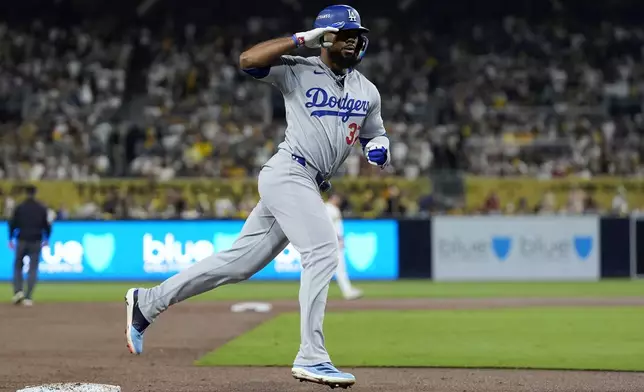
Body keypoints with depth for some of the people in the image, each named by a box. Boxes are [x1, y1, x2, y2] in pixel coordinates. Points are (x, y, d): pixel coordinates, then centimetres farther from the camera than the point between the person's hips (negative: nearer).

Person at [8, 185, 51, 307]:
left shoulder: (19, 207, -1)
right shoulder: (42, 208, 2)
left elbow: (12, 223, -3)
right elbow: (47, 225, 3)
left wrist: (11, 239, 7)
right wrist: (46, 239, 17)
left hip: (21, 241, 0)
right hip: (36, 242, 0)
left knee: (18, 266, 14)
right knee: (33, 269, 2)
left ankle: (18, 291, -6)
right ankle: (28, 298, -5)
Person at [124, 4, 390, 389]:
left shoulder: (368, 91, 16)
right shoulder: (298, 71, -2)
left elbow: (376, 136, 25)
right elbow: (248, 60, -15)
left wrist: (380, 148, 0)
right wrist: (303, 39, -17)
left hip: (310, 188, 7)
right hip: (288, 173, -7)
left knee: (238, 262, 9)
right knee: (323, 251, -22)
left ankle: (147, 302, 20)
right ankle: (312, 357, -22)